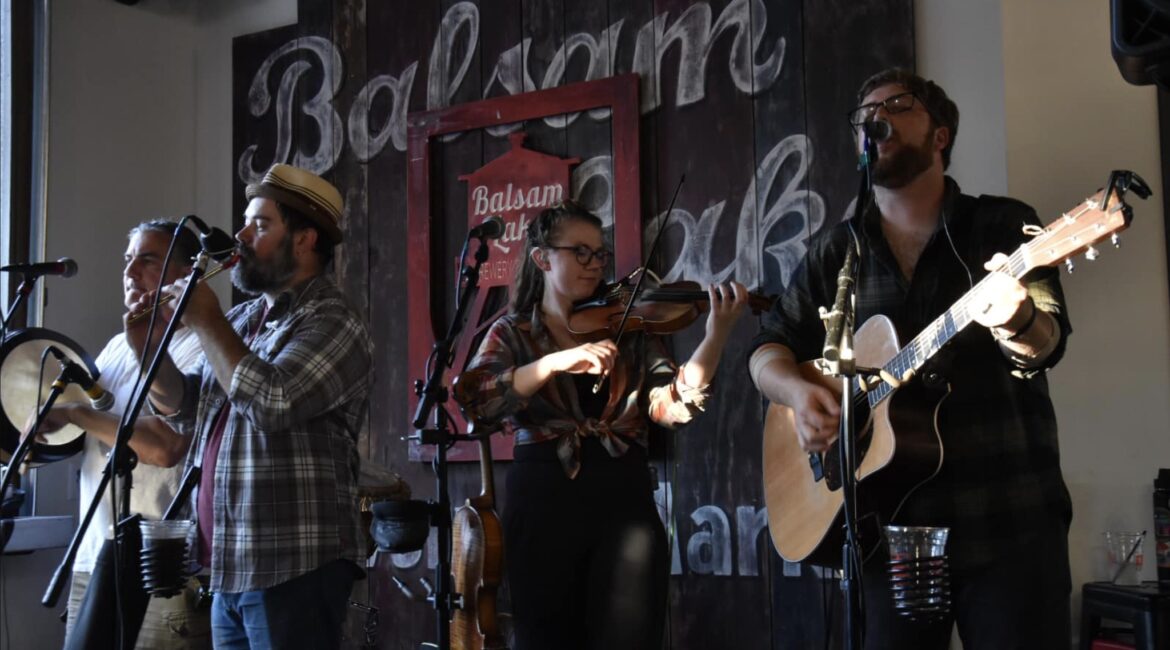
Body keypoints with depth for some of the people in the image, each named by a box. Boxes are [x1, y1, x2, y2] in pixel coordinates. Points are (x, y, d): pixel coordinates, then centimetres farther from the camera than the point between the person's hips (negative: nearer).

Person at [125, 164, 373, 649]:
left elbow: (269, 402, -25)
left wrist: (206, 322, -14)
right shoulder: (242, 319, 13)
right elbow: (185, 409, 19)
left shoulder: (332, 324, -11)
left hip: (294, 567, -8)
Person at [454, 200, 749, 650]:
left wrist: (716, 334, -21)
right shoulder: (512, 333, 7)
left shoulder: (629, 330, 10)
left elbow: (672, 405, -6)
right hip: (544, 500, -1)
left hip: (623, 498, 1)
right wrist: (557, 362, -24)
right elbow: (473, 400, -12)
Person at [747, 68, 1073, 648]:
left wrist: (1018, 321, -34)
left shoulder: (1004, 224, 2)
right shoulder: (833, 251, 10)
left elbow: (1046, 342, -10)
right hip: (887, 524, 3)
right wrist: (797, 391, -11)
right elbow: (768, 348, 11)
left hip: (1009, 519, -2)